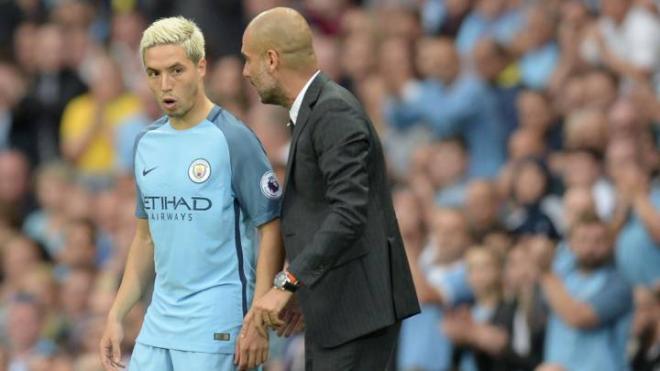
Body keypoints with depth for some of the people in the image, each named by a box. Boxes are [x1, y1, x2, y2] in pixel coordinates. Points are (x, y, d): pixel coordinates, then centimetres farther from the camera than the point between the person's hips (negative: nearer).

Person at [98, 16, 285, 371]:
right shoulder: (147, 143, 11)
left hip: (215, 325, -7)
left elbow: (271, 229, -11)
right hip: (158, 323, 7)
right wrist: (116, 315, 14)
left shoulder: (233, 139, -10)